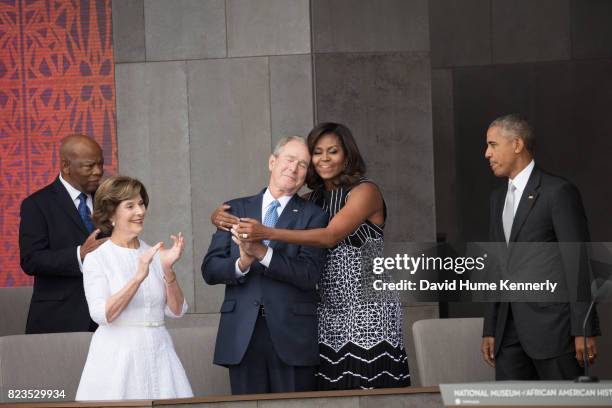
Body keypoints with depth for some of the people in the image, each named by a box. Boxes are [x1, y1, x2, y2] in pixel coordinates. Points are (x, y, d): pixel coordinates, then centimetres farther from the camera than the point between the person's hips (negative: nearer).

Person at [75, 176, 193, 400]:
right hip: (117, 354, -4)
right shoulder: (96, 259, -3)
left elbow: (176, 310, 4)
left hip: (158, 353, 4)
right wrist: (138, 277, -23)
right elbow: (102, 314, -15)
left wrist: (168, 270, -11)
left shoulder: (154, 254, 8)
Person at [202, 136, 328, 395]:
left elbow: (309, 274, -8)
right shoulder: (236, 209, 13)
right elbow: (210, 270, 6)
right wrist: (241, 263, -15)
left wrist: (263, 253, -21)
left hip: (292, 334, -2)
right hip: (242, 334, 2)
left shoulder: (312, 216, 6)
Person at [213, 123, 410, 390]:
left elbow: (330, 236, -19)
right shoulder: (312, 200, 14)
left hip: (367, 310, -5)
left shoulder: (365, 191, -5)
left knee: (369, 393, -8)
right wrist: (223, 218, -6)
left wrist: (267, 233, -26)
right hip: (326, 314, 5)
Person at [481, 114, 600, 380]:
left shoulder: (559, 192, -6)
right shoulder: (498, 199, 18)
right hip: (509, 328, 7)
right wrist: (490, 330, 15)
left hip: (551, 325, -7)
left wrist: (584, 331, -14)